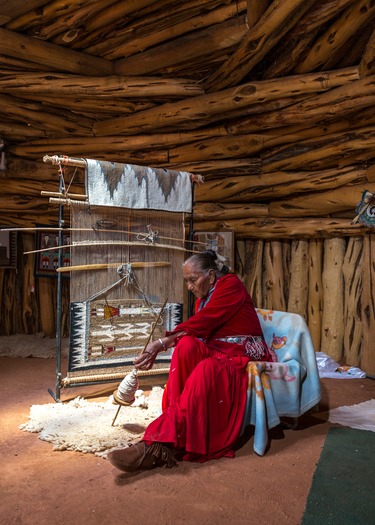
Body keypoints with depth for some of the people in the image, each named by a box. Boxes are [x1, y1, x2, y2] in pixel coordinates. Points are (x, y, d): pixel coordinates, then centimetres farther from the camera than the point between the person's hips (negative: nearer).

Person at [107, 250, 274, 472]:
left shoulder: (231, 284, -7)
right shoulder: (202, 299, 17)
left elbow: (201, 324, -18)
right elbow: (195, 332, 2)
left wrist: (162, 343, -21)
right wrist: (158, 350, -13)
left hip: (245, 355, -6)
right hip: (216, 352, 7)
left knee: (206, 370, -38)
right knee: (186, 346, -26)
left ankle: (160, 442, -40)